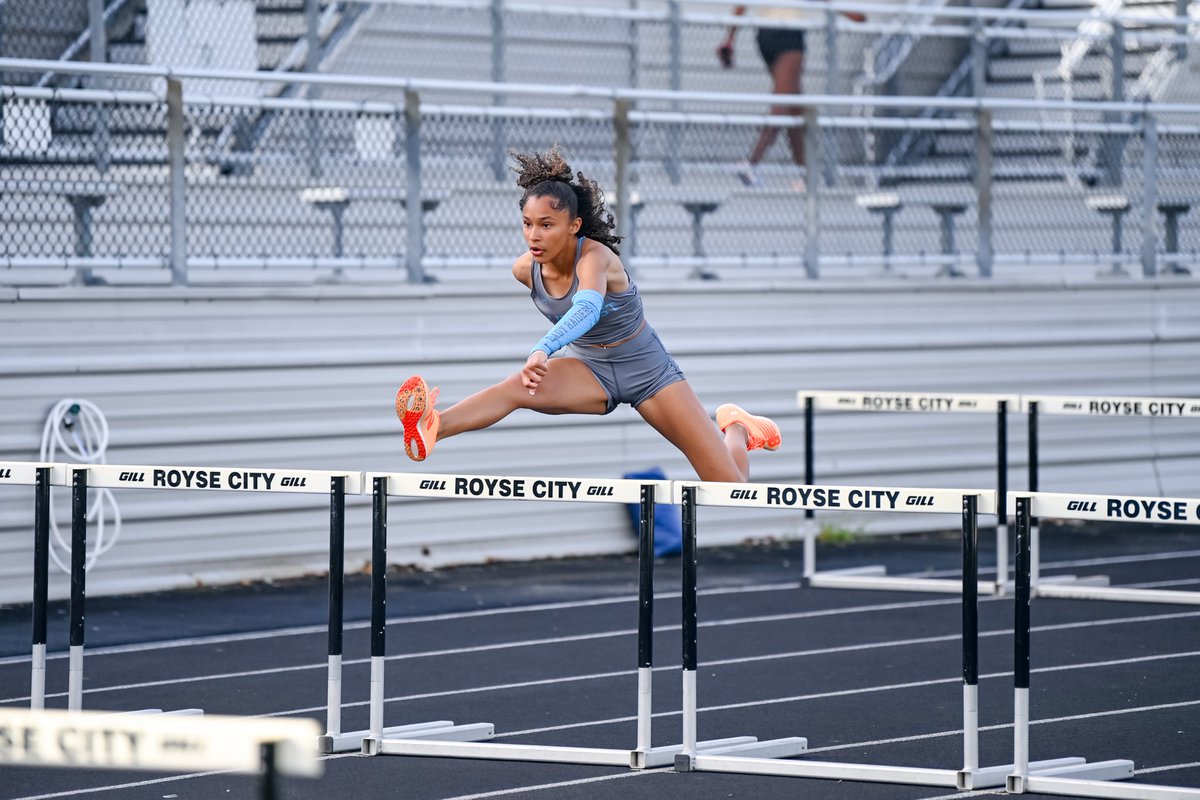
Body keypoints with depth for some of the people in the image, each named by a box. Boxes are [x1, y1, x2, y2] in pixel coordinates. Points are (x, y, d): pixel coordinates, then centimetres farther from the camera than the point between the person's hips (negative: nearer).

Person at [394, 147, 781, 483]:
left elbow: (587, 309, -54)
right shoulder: (525, 269, -12)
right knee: (518, 386, -32)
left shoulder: (595, 257, -31)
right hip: (587, 367, 4)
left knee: (730, 487, -6)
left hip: (647, 370, -4)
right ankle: (429, 431, -55)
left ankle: (734, 428, 29)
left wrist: (543, 351, -70)